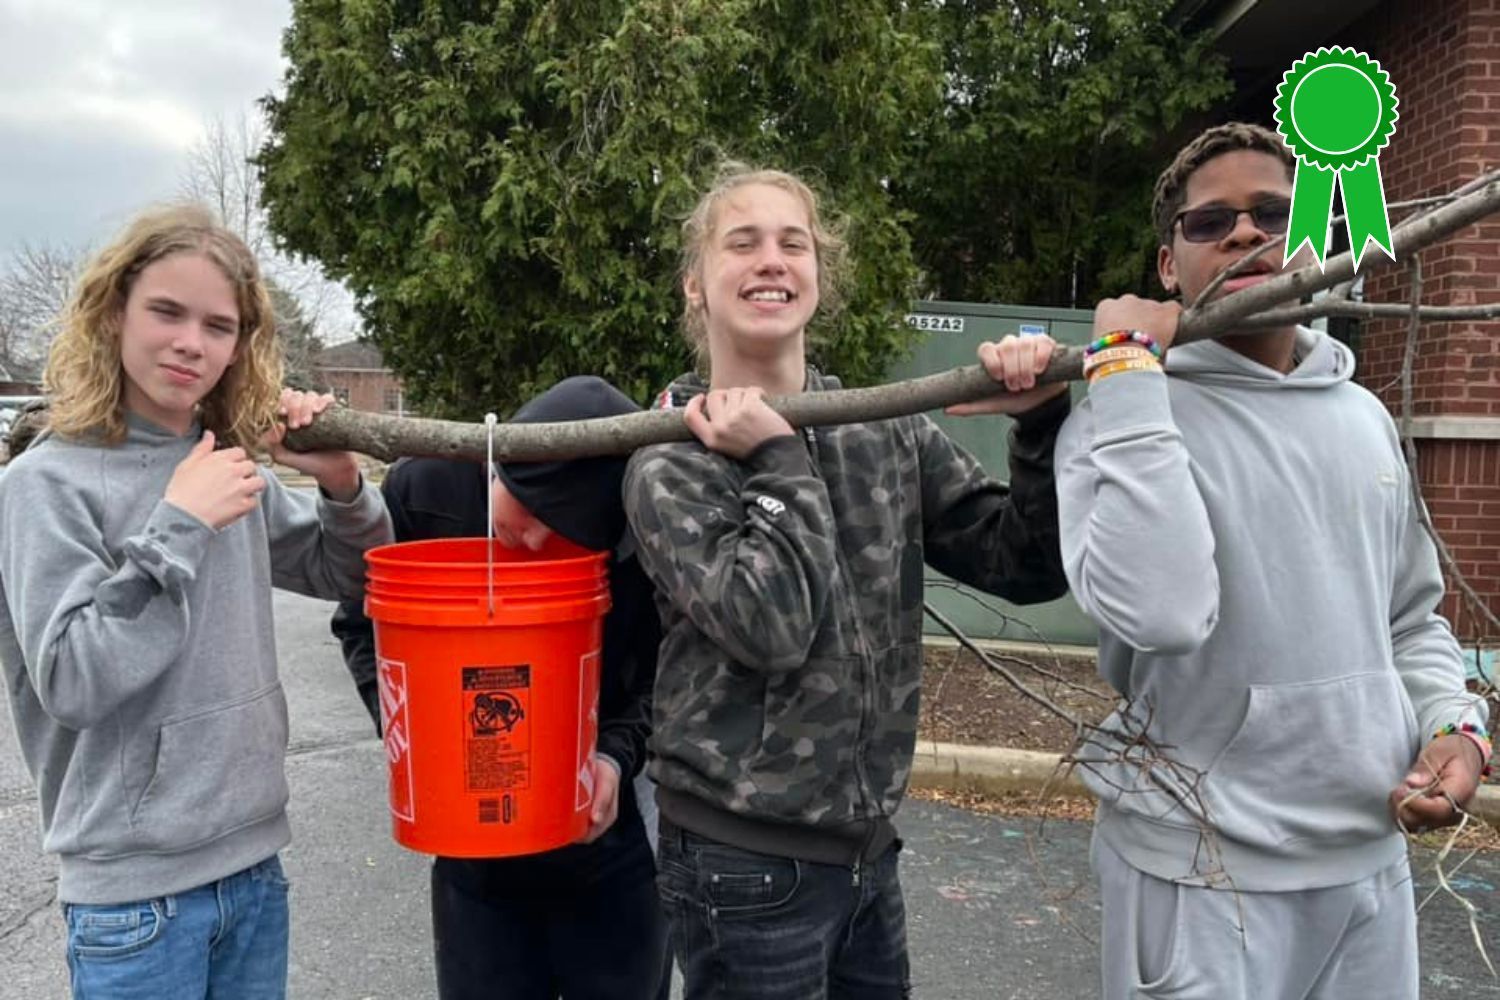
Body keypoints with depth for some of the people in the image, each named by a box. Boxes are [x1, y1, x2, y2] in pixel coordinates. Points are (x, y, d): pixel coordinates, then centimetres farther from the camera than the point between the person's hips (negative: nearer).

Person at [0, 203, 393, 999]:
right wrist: (178, 527, -23)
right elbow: (70, 682, -19)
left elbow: (350, 577, 11)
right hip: (136, 888, -5)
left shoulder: (233, 465, 2)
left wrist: (342, 483, -7)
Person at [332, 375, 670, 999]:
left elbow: (662, 674, -4)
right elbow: (362, 624, 1)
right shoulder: (424, 488, -15)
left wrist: (617, 753, -20)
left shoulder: (638, 541, -20)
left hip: (604, 838, -1)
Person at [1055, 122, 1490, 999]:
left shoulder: (1365, 418, 7)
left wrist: (1455, 723, -2)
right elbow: (1158, 610, -31)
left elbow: (1411, 618, 17)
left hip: (1371, 856, 6)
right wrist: (1127, 369, -25)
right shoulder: (1128, 416, -13)